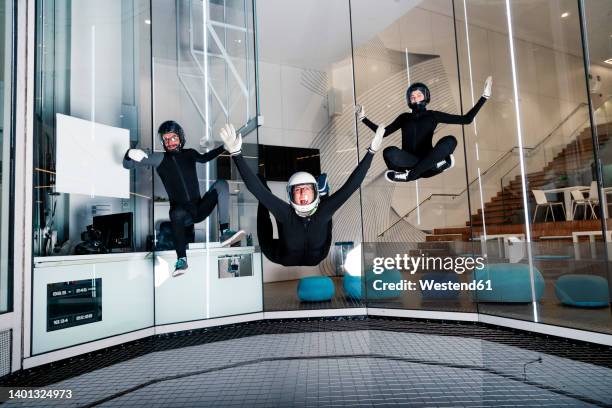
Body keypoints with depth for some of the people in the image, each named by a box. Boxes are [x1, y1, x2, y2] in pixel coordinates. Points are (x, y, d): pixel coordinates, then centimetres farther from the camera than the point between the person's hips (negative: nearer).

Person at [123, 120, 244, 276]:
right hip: (182, 213, -4)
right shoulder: (159, 158, 0)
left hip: (200, 209, 4)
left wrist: (224, 147, 25)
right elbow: (127, 164, 0)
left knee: (221, 184, -15)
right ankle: (181, 259, -34)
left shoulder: (189, 154, 9)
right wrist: (130, 154, -24)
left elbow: (204, 158, 32)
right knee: (177, 213, -38)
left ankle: (225, 233, -29)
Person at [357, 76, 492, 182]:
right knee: (389, 153, -33)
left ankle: (410, 174, -31)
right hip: (408, 160, 0)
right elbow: (384, 132, 21)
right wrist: (363, 118, 18)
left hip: (428, 159, 1)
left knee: (450, 140, -30)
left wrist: (484, 96, 7)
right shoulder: (404, 117, 19)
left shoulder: (433, 115, 14)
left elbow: (466, 119, 12)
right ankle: (440, 163, -29)